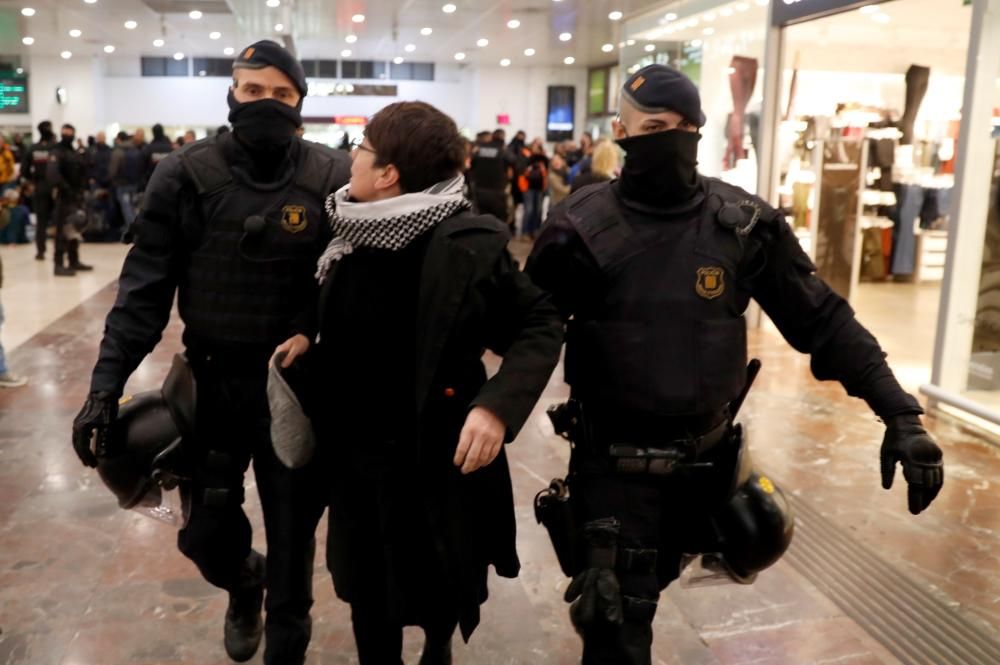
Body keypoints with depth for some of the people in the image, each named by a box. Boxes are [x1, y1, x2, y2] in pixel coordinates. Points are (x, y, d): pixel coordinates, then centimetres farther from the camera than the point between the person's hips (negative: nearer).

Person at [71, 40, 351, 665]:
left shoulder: (332, 179, -7)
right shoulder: (187, 175, -6)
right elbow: (146, 286, -5)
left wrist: (314, 333, -18)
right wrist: (107, 383, -10)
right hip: (211, 381, 1)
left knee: (293, 534, 9)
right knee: (206, 532, 14)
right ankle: (244, 582, 50)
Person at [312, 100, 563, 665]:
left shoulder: (466, 245, -20)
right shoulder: (352, 234, 0)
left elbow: (542, 325, -15)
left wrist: (498, 403, -26)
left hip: (435, 457, -4)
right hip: (355, 456, 5)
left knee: (441, 585, 16)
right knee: (368, 593, 17)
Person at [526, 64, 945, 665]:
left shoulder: (745, 224, -7)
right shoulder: (581, 230, -14)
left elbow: (823, 320, -5)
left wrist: (901, 414, -10)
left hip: (709, 453, 3)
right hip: (615, 460, -3)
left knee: (653, 581, 26)